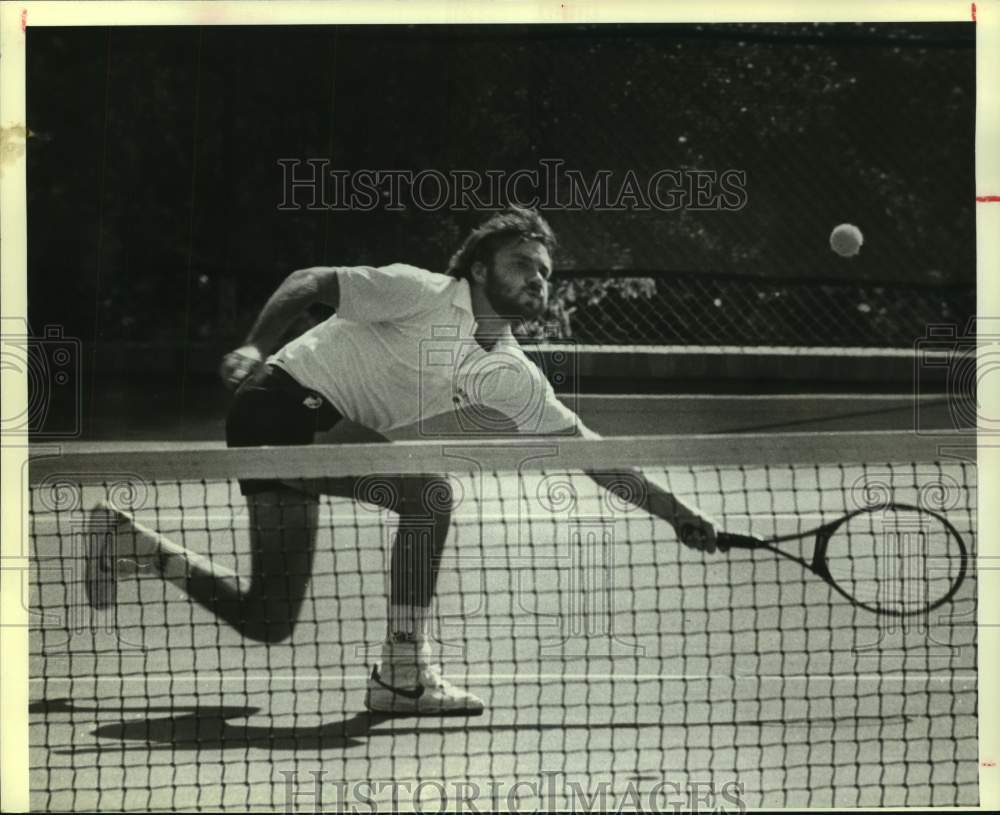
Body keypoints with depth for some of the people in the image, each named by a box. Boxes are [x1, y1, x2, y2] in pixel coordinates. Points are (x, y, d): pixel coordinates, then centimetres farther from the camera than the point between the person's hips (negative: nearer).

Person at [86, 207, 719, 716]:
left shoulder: (511, 376, 6)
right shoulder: (425, 294, -13)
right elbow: (311, 283, -12)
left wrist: (675, 513, 4)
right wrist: (256, 346, -27)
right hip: (286, 400, -8)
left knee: (267, 623, 5)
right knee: (429, 491, -24)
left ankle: (132, 543, 24)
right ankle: (404, 673, -18)